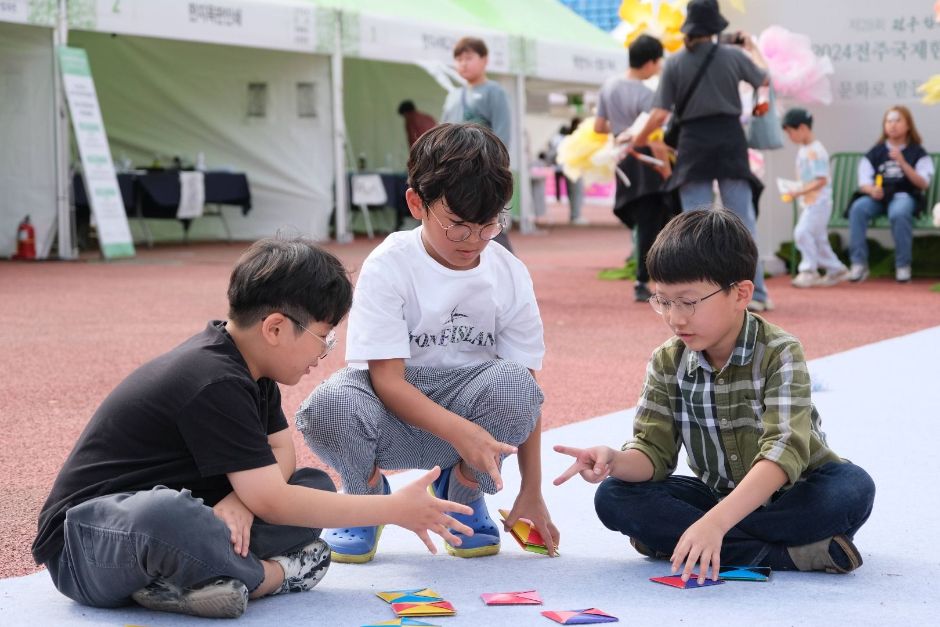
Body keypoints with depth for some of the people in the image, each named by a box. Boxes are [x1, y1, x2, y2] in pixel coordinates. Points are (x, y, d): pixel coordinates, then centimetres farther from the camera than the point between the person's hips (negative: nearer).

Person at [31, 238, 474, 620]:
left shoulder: (247, 366, 5)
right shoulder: (216, 385, -25)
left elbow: (282, 454, 6)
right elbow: (272, 503, -25)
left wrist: (242, 498, -18)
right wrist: (395, 510, -20)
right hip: (83, 545, -9)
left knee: (315, 486, 2)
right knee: (163, 513, -44)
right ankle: (275, 574, -18)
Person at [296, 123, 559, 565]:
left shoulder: (509, 275, -6)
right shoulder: (389, 267, -16)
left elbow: (523, 393, -3)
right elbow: (387, 378, -21)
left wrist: (531, 492, -6)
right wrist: (462, 432, -35)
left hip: (466, 403, 3)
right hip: (394, 411, -2)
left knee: (514, 384, -31)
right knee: (326, 408, -36)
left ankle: (464, 495, -1)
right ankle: (365, 497, 0)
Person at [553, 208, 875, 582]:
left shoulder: (779, 354, -21)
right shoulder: (667, 363, -6)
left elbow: (783, 453, -33)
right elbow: (654, 452, -7)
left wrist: (715, 522, -48)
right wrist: (615, 461, -34)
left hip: (794, 494, -4)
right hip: (719, 496, 4)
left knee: (854, 489, -36)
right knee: (614, 497, -19)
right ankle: (786, 554, -28)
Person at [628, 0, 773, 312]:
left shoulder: (674, 63, -3)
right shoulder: (733, 55, 0)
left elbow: (660, 114, -5)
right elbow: (764, 79, 19)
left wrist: (636, 142, 9)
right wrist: (751, 48, 36)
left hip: (694, 142, -1)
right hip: (730, 138, 1)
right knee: (742, 220, 6)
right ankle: (755, 293, 7)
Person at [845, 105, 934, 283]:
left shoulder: (917, 152, 7)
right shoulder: (876, 152, 13)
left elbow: (923, 183, -3)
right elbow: (864, 183, 8)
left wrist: (902, 163, -14)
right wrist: (872, 190, -17)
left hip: (904, 196, -2)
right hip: (877, 196, 3)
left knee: (899, 213, -39)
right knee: (858, 208, -31)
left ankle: (903, 265, -23)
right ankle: (858, 263, -28)